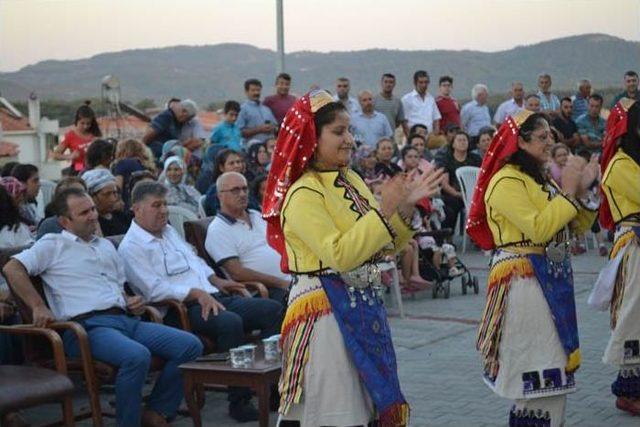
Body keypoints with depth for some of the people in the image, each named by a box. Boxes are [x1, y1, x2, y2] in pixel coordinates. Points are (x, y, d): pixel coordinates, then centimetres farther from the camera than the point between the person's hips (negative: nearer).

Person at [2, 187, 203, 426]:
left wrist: (132, 303, 11)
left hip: (126, 320, 8)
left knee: (190, 345, -10)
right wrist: (38, 307, -14)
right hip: (87, 326, -7)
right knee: (137, 356, -38)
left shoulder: (106, 245, 28)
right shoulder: (53, 245, 7)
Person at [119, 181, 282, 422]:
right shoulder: (131, 247, -5)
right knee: (231, 323, -36)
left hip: (212, 297, 9)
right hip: (180, 310, -9)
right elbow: (156, 290, -16)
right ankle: (239, 402, -26)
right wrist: (197, 293, -21)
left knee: (272, 309, -7)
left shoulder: (169, 231, 23)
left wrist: (216, 281, 17)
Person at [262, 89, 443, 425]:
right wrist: (384, 211, -24)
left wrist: (405, 208, -4)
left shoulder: (352, 180, 9)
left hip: (362, 305, 8)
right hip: (325, 310, -8)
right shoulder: (303, 195, -15)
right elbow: (340, 255, -25)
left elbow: (386, 245, 12)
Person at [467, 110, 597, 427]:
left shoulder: (540, 178, 14)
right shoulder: (507, 182, -14)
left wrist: (584, 193, 0)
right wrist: (568, 192, -17)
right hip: (524, 278, -9)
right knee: (539, 365, -5)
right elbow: (539, 229, -24)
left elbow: (577, 226, 16)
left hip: (551, 275, 9)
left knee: (553, 361, 13)